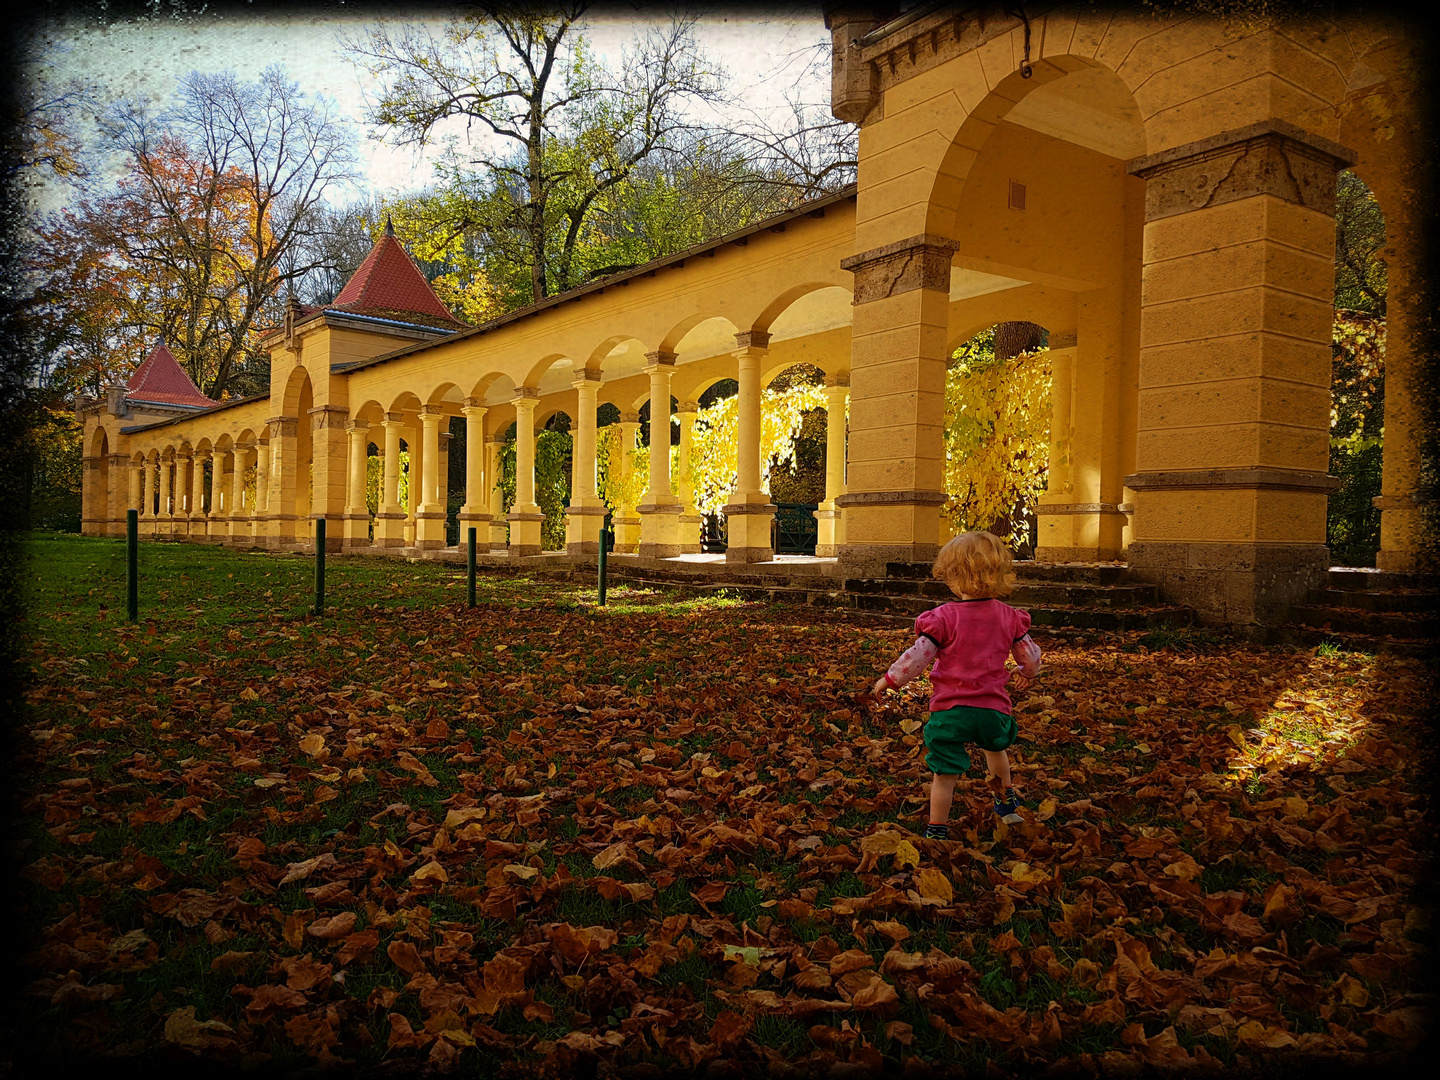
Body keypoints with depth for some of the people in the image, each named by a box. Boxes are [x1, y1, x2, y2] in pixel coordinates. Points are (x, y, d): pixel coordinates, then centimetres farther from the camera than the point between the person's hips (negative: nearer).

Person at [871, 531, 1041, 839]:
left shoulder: (944, 618, -13)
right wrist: (1029, 672, 36)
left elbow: (917, 657, -12)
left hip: (950, 709, -5)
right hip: (993, 707, 5)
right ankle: (1007, 802, 50)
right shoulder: (1009, 617, 0)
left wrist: (889, 679, 2)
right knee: (996, 746, 35)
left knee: (945, 772, 3)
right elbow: (1029, 655, 12)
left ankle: (937, 831, 10)